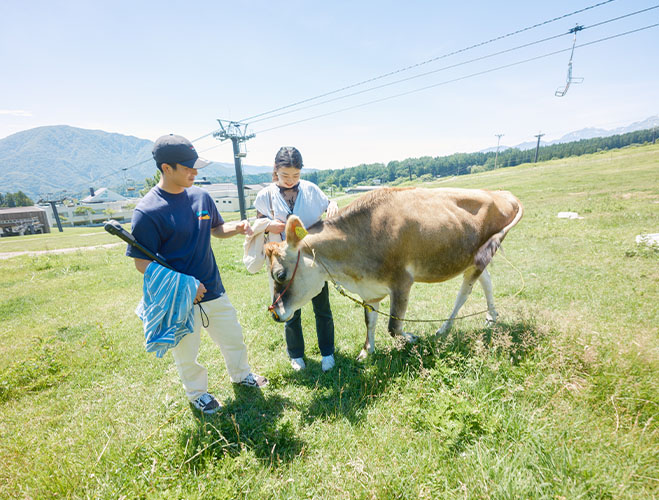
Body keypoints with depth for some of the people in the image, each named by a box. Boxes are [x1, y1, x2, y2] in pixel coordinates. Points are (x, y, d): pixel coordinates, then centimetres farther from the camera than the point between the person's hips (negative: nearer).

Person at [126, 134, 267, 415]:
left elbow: (216, 228, 13)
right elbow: (142, 263, -15)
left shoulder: (201, 196, -1)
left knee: (233, 338, 21)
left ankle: (241, 374, 48)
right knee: (186, 352, 17)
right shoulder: (148, 211, -19)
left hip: (213, 289, 5)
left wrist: (237, 228, -8)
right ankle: (197, 393, 45)